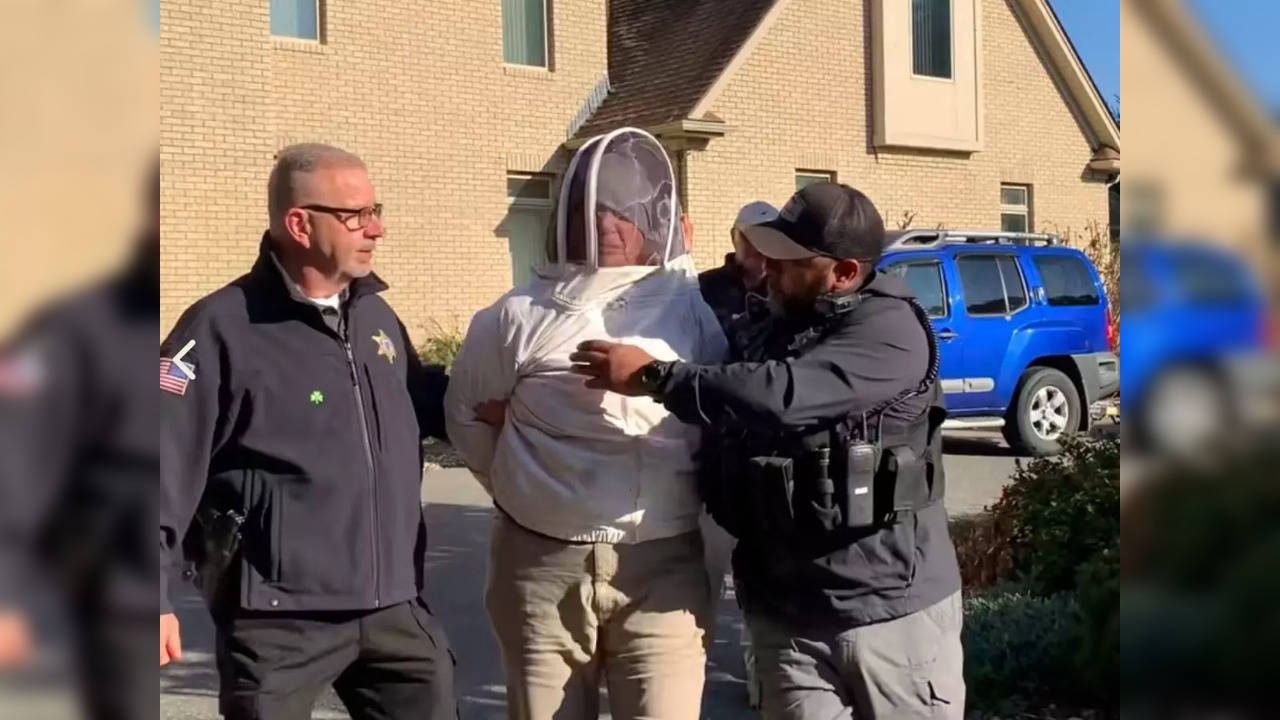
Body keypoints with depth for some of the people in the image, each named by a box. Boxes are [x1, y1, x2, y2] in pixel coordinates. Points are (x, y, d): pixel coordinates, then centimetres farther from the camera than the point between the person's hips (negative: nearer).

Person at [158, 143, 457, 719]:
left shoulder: (377, 316, 11)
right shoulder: (222, 328, -11)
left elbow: (422, 403, 29)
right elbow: (166, 465, -15)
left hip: (394, 607, 6)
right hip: (278, 620, -6)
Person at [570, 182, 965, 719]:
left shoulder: (888, 327, -12)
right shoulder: (758, 337, 9)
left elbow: (785, 396, -28)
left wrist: (653, 376, -20)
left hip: (894, 609, -5)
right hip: (785, 615, 5)